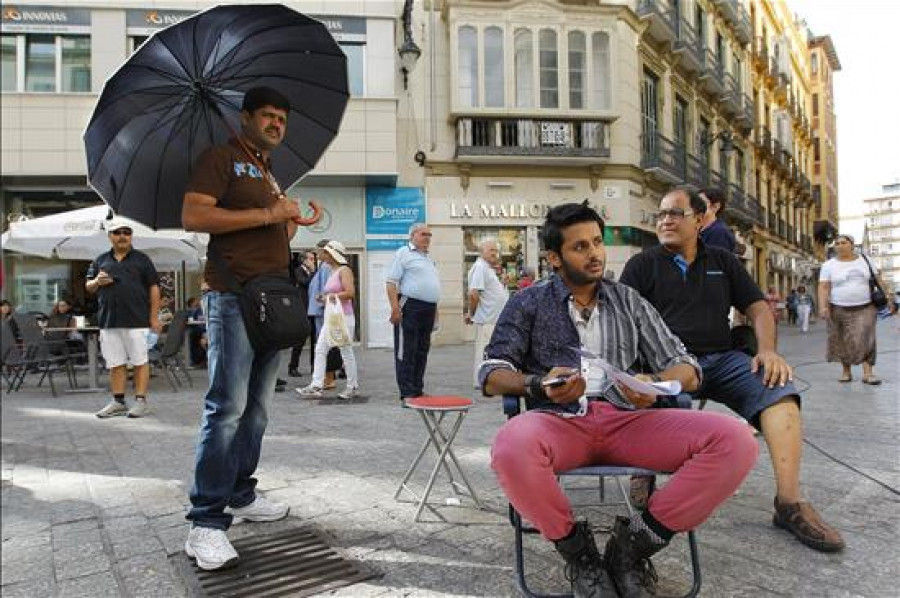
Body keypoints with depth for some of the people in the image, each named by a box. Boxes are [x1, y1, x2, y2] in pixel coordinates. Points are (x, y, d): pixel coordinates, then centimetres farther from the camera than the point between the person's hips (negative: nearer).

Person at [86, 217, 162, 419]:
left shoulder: (141, 259, 5)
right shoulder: (100, 260, 15)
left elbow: (153, 288, 2)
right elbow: (88, 287, 20)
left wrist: (154, 317, -4)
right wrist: (97, 282, -5)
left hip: (137, 320, -4)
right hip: (109, 321, 4)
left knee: (140, 362, 0)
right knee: (115, 364, 9)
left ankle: (141, 401, 6)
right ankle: (118, 402, 17)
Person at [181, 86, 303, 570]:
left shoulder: (271, 173, 25)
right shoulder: (221, 158, 0)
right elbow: (193, 216, -15)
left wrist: (291, 222, 11)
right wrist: (268, 213, -14)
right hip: (233, 295, -8)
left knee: (258, 407, 11)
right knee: (227, 407, -11)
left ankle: (241, 494, 23)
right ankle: (206, 522, -4)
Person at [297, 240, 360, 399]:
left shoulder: (344, 270, -8)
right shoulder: (331, 272, 17)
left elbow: (350, 293, -19)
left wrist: (332, 296, -16)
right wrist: (326, 298, 9)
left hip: (344, 317, -9)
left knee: (346, 352, 0)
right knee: (320, 350, 0)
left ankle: (353, 387, 11)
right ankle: (316, 386, -1)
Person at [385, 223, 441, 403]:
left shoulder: (429, 258, 22)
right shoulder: (404, 253, -3)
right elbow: (391, 282, -10)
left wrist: (435, 310, 22)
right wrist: (395, 308, -19)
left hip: (429, 309, 8)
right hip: (410, 307, -8)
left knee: (422, 352, 11)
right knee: (406, 352, -5)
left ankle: (418, 390, 19)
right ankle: (407, 394, -4)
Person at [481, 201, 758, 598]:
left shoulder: (628, 301, 19)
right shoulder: (529, 303, 12)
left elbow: (686, 369, 16)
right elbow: (492, 375, 6)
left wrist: (654, 383, -9)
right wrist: (539, 384, -16)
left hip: (627, 418, 3)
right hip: (559, 421, -2)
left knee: (736, 441, -22)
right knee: (512, 445, -39)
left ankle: (633, 546, -7)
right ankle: (577, 551, -9)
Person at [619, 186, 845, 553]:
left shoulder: (723, 262, 21)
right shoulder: (642, 265, 10)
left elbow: (757, 308, 17)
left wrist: (767, 349, -4)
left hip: (722, 358, 3)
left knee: (780, 388, -24)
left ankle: (789, 502, -21)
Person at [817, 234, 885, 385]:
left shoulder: (865, 260, 7)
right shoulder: (829, 265, 0)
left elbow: (877, 281, 11)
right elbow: (823, 287, -6)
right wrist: (823, 307, -17)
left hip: (865, 308, 1)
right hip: (839, 309, -1)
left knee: (865, 339, -8)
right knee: (842, 341, 4)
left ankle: (868, 373, -7)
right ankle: (846, 371, 17)